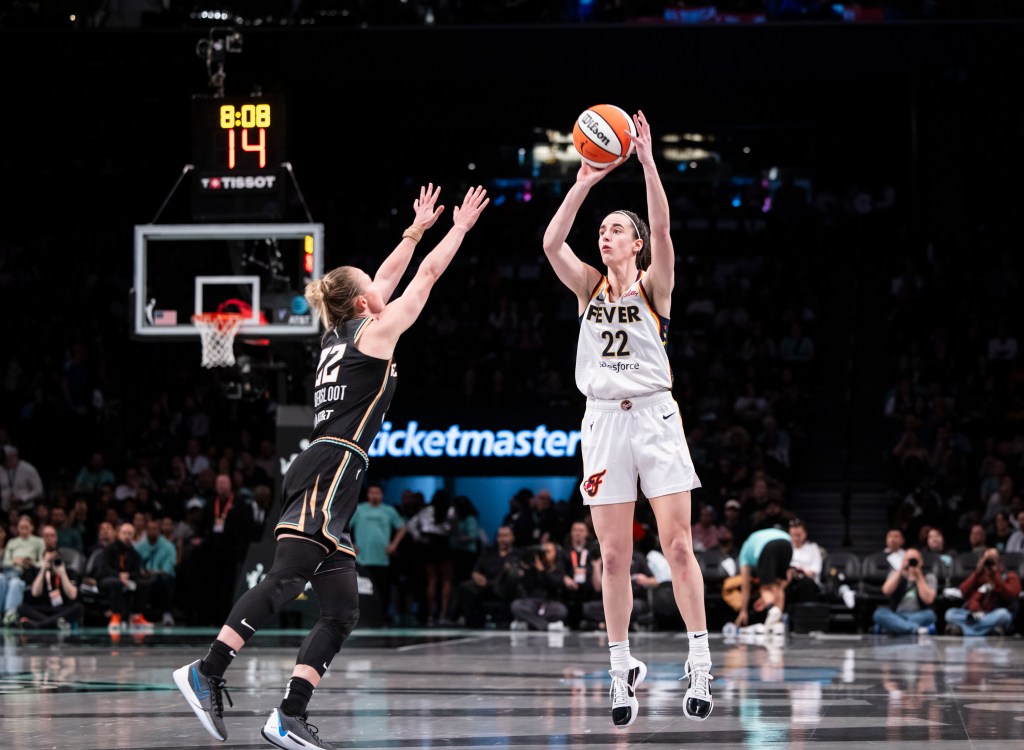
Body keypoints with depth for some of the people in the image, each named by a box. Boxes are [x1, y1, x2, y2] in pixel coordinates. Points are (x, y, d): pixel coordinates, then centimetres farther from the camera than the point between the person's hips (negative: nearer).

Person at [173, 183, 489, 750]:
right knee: (287, 577, -23)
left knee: (341, 610, 2)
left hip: (321, 476, 9)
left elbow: (387, 278, 37)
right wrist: (459, 227, 22)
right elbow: (427, 275, 11)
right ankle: (207, 672, -33)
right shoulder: (376, 332, 3)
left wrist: (416, 229, 45)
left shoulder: (338, 335, 23)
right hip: (331, 468, -9)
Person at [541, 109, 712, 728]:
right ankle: (623, 670, 8)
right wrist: (585, 182, -12)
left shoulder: (653, 285, 2)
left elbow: (662, 229, -15)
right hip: (604, 419, 3)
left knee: (678, 544, -8)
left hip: (654, 415, -3)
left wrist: (647, 160, -23)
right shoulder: (590, 286, 11)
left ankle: (701, 664, -4)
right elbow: (552, 242, -5)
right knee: (614, 556, 2)